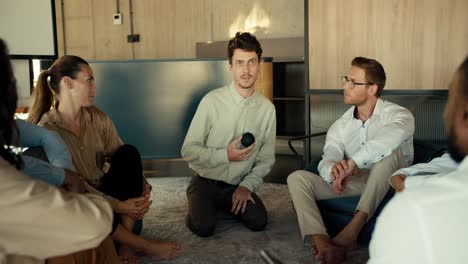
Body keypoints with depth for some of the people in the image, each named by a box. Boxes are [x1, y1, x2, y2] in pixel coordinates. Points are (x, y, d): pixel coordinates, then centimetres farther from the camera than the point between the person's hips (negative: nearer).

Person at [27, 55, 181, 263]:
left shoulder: (97, 118, 2)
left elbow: (121, 156, -2)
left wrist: (143, 188, -20)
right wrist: (118, 205, -26)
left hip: (103, 190, 5)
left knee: (129, 153, -20)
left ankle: (127, 242, -20)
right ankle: (145, 246, -15)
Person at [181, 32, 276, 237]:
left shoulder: (267, 108, -4)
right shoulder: (212, 101, -15)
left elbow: (266, 159, 4)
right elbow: (188, 150, -13)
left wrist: (247, 185, -9)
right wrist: (225, 155, -23)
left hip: (239, 186, 3)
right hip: (206, 182, -3)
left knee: (258, 222, -19)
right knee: (204, 227, -26)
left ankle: (226, 206, 12)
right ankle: (198, 207, 10)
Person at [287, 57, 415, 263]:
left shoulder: (397, 114, -8)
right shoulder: (340, 126, 6)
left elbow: (394, 134, -35)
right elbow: (327, 159, -10)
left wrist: (353, 162, -39)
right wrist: (334, 171, -35)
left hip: (388, 184, -4)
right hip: (354, 184, 4)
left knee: (390, 151, -33)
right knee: (297, 178, -14)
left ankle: (353, 228, -37)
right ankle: (322, 244, -39)